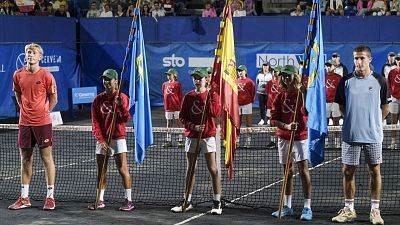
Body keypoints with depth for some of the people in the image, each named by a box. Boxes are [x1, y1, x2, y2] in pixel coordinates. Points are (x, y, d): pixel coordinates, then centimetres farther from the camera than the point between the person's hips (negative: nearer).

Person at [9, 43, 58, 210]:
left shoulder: (46, 75, -6)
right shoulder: (18, 75, 5)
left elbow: (53, 98, 3)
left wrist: (43, 112, 3)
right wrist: (25, 110, 12)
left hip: (43, 123, -4)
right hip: (24, 123, 4)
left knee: (47, 158, 0)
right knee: (25, 160, 9)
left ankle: (50, 197, 5)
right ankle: (24, 198, 16)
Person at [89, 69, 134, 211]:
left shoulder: (122, 98, -1)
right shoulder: (98, 99, 7)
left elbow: (126, 119, -11)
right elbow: (95, 122, 4)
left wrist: (121, 106, -28)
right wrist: (100, 139, -6)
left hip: (118, 138, -4)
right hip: (102, 139, 4)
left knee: (123, 170, -7)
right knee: (100, 171, 7)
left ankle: (128, 200, -4)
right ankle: (100, 201, 15)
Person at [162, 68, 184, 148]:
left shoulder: (177, 84, -6)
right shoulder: (165, 84, 9)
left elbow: (180, 97, -6)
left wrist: (181, 106, -9)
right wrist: (165, 107, 15)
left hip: (177, 107, -5)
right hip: (168, 108, 5)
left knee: (179, 123, 1)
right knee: (169, 123, 9)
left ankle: (180, 141, 4)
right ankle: (168, 141, 14)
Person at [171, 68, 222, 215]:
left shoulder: (212, 94, -1)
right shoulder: (188, 96, 6)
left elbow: (215, 113, -15)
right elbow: (182, 117, 4)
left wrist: (207, 98, -16)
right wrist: (193, 126, -11)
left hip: (208, 135, -3)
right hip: (192, 135, 3)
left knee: (213, 169, -4)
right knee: (190, 169, 9)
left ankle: (217, 202, 1)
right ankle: (187, 201, 17)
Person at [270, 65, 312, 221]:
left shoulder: (303, 93, -4)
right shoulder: (280, 96, 5)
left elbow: (307, 110, -15)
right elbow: (273, 119, 2)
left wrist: (302, 93, -19)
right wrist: (286, 126, -15)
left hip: (301, 137, -4)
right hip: (284, 138, 4)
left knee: (303, 171, -8)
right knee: (288, 172, 13)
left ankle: (307, 208, -5)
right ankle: (287, 207, 22)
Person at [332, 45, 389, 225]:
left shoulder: (380, 81, 0)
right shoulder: (346, 81, 2)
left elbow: (385, 108, 8)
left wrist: (372, 123, 7)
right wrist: (354, 121, 6)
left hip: (373, 135, -1)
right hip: (350, 134, 1)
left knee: (375, 171, 3)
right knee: (348, 171, 4)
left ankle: (375, 210, 11)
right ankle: (348, 209, 15)